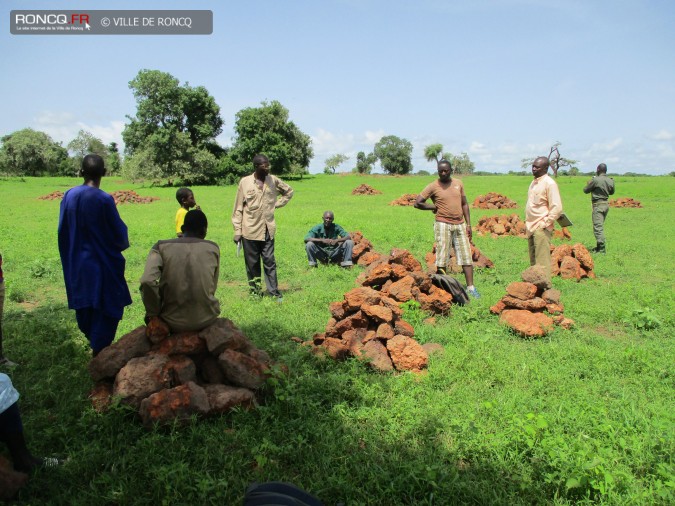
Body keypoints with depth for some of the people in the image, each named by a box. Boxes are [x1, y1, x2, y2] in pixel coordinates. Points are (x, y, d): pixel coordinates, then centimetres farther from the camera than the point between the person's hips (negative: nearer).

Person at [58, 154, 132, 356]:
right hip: (102, 263, -6)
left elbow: (62, 230, 5)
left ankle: (92, 338, 42)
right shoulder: (104, 200, -21)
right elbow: (118, 232, -13)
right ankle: (99, 349, 15)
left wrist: (71, 256, 19)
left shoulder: (69, 195, -4)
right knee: (107, 306, 8)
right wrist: (123, 242, 10)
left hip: (77, 262, 6)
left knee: (84, 303, 22)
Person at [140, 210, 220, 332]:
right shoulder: (213, 248, 0)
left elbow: (147, 282, -19)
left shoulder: (161, 247, -4)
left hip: (174, 323, -1)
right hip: (206, 319, 1)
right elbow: (212, 287, 6)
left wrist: (153, 313, -4)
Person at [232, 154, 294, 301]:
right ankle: (255, 291, 19)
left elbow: (289, 191, 20)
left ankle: (274, 292, 9)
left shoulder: (273, 180, 2)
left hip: (268, 230, 1)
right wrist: (237, 231, -4)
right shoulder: (245, 182, -4)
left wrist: (276, 204, 6)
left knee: (269, 262, 4)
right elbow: (238, 208, -1)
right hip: (250, 230, -1)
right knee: (252, 263, 8)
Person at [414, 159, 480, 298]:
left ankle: (470, 287, 7)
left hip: (460, 225, 4)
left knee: (466, 257, 3)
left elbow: (464, 204, 13)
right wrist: (434, 207, -2)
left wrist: (468, 224, 7)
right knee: (442, 259, -2)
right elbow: (417, 203, -4)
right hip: (443, 225, -4)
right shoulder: (433, 186, -3)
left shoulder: (458, 183, 9)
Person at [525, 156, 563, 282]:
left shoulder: (549, 183, -12)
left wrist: (545, 224, -15)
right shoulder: (534, 182, 15)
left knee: (542, 261, -6)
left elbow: (557, 208, -17)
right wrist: (528, 224, 15)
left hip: (541, 229, -9)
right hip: (531, 228, 9)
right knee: (533, 260, 16)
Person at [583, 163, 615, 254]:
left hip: (598, 205, -8)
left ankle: (602, 248, -15)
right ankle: (599, 246, 27)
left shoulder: (596, 180, -15)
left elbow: (585, 190, -5)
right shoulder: (610, 181, 7)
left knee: (598, 227, -9)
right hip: (606, 204, 8)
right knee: (600, 226, 19)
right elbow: (612, 192, 21)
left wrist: (589, 182, 13)